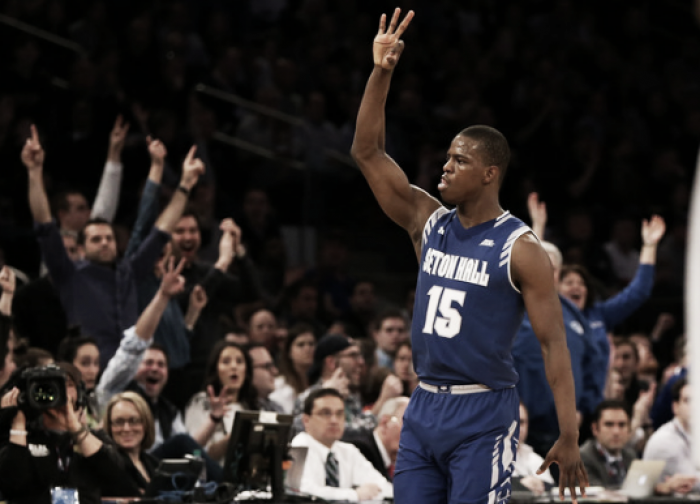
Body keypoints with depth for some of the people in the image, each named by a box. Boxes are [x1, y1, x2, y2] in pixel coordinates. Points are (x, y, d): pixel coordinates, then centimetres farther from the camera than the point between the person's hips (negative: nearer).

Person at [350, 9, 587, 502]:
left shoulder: (521, 249, -8)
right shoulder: (428, 222, 8)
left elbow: (554, 341, -10)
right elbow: (368, 152, 4)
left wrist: (569, 437, -15)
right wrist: (381, 73, -8)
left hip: (484, 415, -6)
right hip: (424, 407, 6)